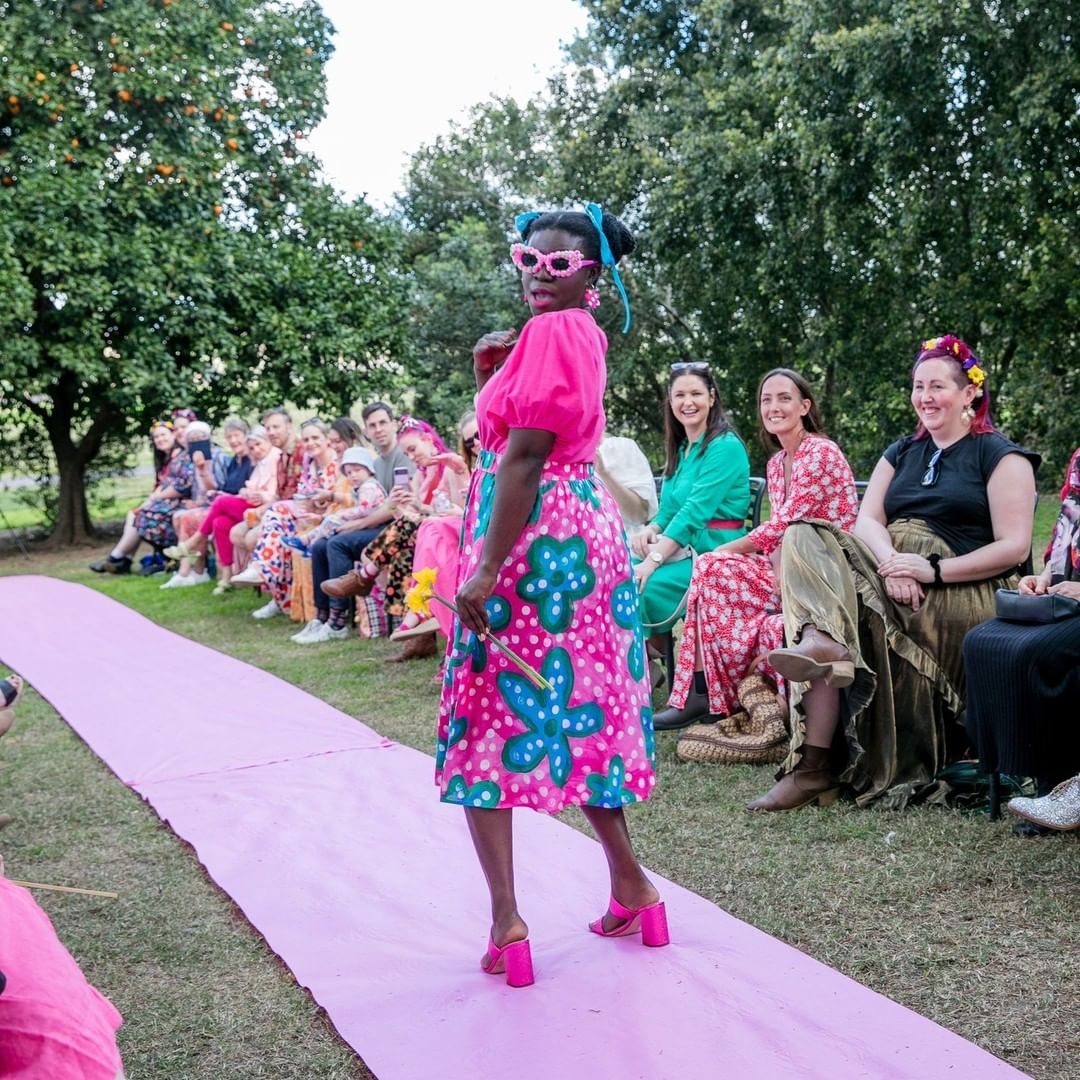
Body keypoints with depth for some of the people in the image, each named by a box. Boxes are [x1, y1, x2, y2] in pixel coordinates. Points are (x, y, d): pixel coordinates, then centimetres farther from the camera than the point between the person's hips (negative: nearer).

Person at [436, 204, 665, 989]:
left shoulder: (552, 334, -13)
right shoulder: (580, 335, 16)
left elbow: (524, 455, -20)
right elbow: (513, 433, 20)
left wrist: (487, 568, -22)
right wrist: (492, 376, 4)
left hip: (537, 539, -10)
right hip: (583, 531, 10)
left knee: (492, 716, -4)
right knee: (579, 709, 16)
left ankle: (508, 922, -3)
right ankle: (631, 886, 24)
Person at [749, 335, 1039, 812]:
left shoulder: (1001, 456, 6)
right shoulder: (901, 453, 24)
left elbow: (1014, 547, -7)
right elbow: (866, 521, 8)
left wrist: (932, 569, -20)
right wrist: (890, 561, -17)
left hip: (963, 595, -6)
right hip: (892, 576, 6)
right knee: (807, 542, -25)